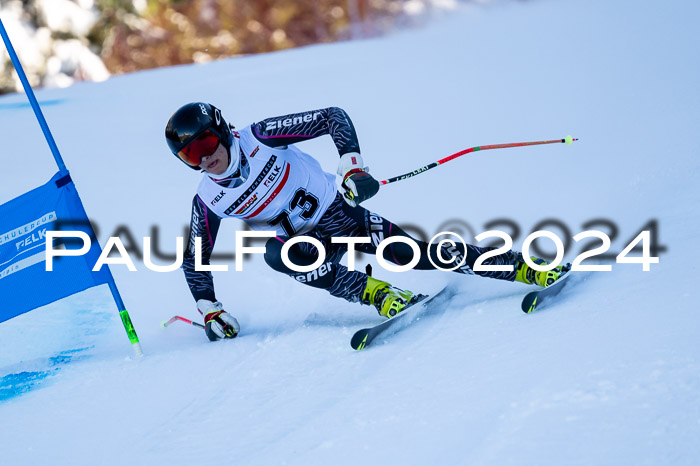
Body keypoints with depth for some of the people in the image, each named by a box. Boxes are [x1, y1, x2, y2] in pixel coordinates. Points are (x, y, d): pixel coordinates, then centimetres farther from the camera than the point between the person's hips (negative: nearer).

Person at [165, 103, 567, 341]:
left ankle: (525, 268, -11)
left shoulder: (260, 138, -17)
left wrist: (353, 166, -25)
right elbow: (195, 260, 6)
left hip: (340, 210, -2)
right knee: (275, 254, -32)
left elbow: (333, 118, -13)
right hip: (311, 242, 2)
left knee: (413, 254, -18)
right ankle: (376, 294, -30)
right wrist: (210, 312, 0)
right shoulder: (209, 201, -8)